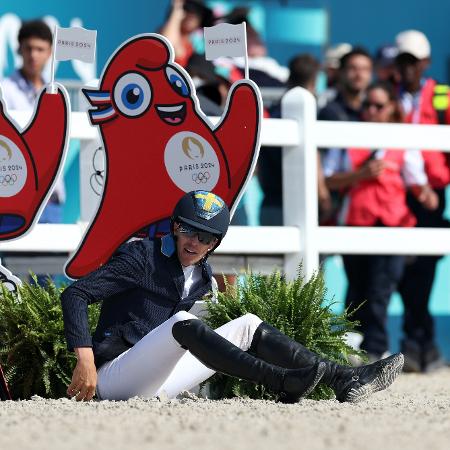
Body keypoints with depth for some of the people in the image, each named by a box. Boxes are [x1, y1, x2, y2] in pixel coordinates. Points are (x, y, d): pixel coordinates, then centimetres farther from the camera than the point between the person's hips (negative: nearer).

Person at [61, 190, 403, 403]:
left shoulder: (203, 277, 14)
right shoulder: (143, 257, -8)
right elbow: (75, 294, -15)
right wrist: (85, 361, -24)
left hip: (157, 383, 7)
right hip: (115, 380, -7)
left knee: (247, 326, 0)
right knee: (181, 323, -33)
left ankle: (342, 379, -14)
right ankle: (282, 383, -47)